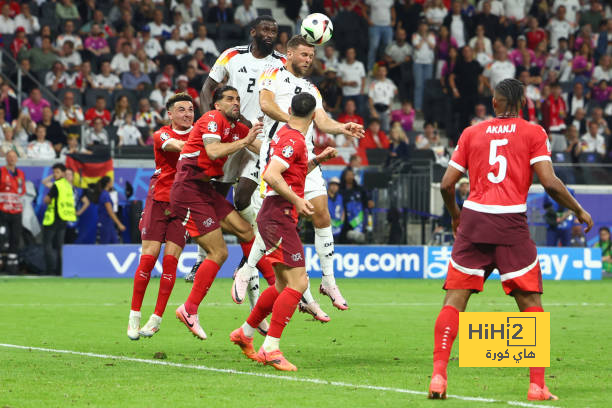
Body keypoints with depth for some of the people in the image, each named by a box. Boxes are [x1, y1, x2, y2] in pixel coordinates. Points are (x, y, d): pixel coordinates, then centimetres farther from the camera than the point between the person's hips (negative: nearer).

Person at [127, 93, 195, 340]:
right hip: (159, 200, -1)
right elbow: (177, 146, -23)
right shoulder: (161, 135, -2)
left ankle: (156, 319, 1)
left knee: (170, 260, -6)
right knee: (148, 258, -6)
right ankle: (134, 317, 5)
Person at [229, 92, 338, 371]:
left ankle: (245, 333, 28)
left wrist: (317, 160, 24)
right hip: (279, 215, -10)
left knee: (284, 285, 17)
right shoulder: (294, 139, -13)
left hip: (275, 217, 10)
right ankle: (270, 348, -17)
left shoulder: (286, 134, 17)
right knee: (297, 283, -14)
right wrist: (297, 200, -23)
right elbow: (271, 175, -24)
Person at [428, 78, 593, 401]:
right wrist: (579, 211, 10)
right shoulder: (533, 133, 5)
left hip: (473, 220, 2)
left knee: (454, 300, 5)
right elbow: (550, 183, -5)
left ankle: (438, 377, -6)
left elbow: (446, 184, 10)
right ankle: (537, 385, 1)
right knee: (530, 302, 7)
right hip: (511, 223, -2)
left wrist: (455, 214, 29)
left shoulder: (472, 133, 12)